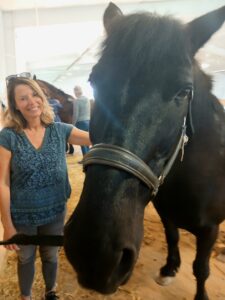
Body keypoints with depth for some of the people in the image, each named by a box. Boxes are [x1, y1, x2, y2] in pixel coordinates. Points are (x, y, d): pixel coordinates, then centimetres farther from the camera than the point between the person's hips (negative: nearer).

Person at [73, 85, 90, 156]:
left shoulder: (77, 100, -11)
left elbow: (76, 114, -11)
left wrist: (73, 124, -3)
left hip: (81, 122, -6)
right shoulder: (87, 99, 8)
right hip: (88, 121, 6)